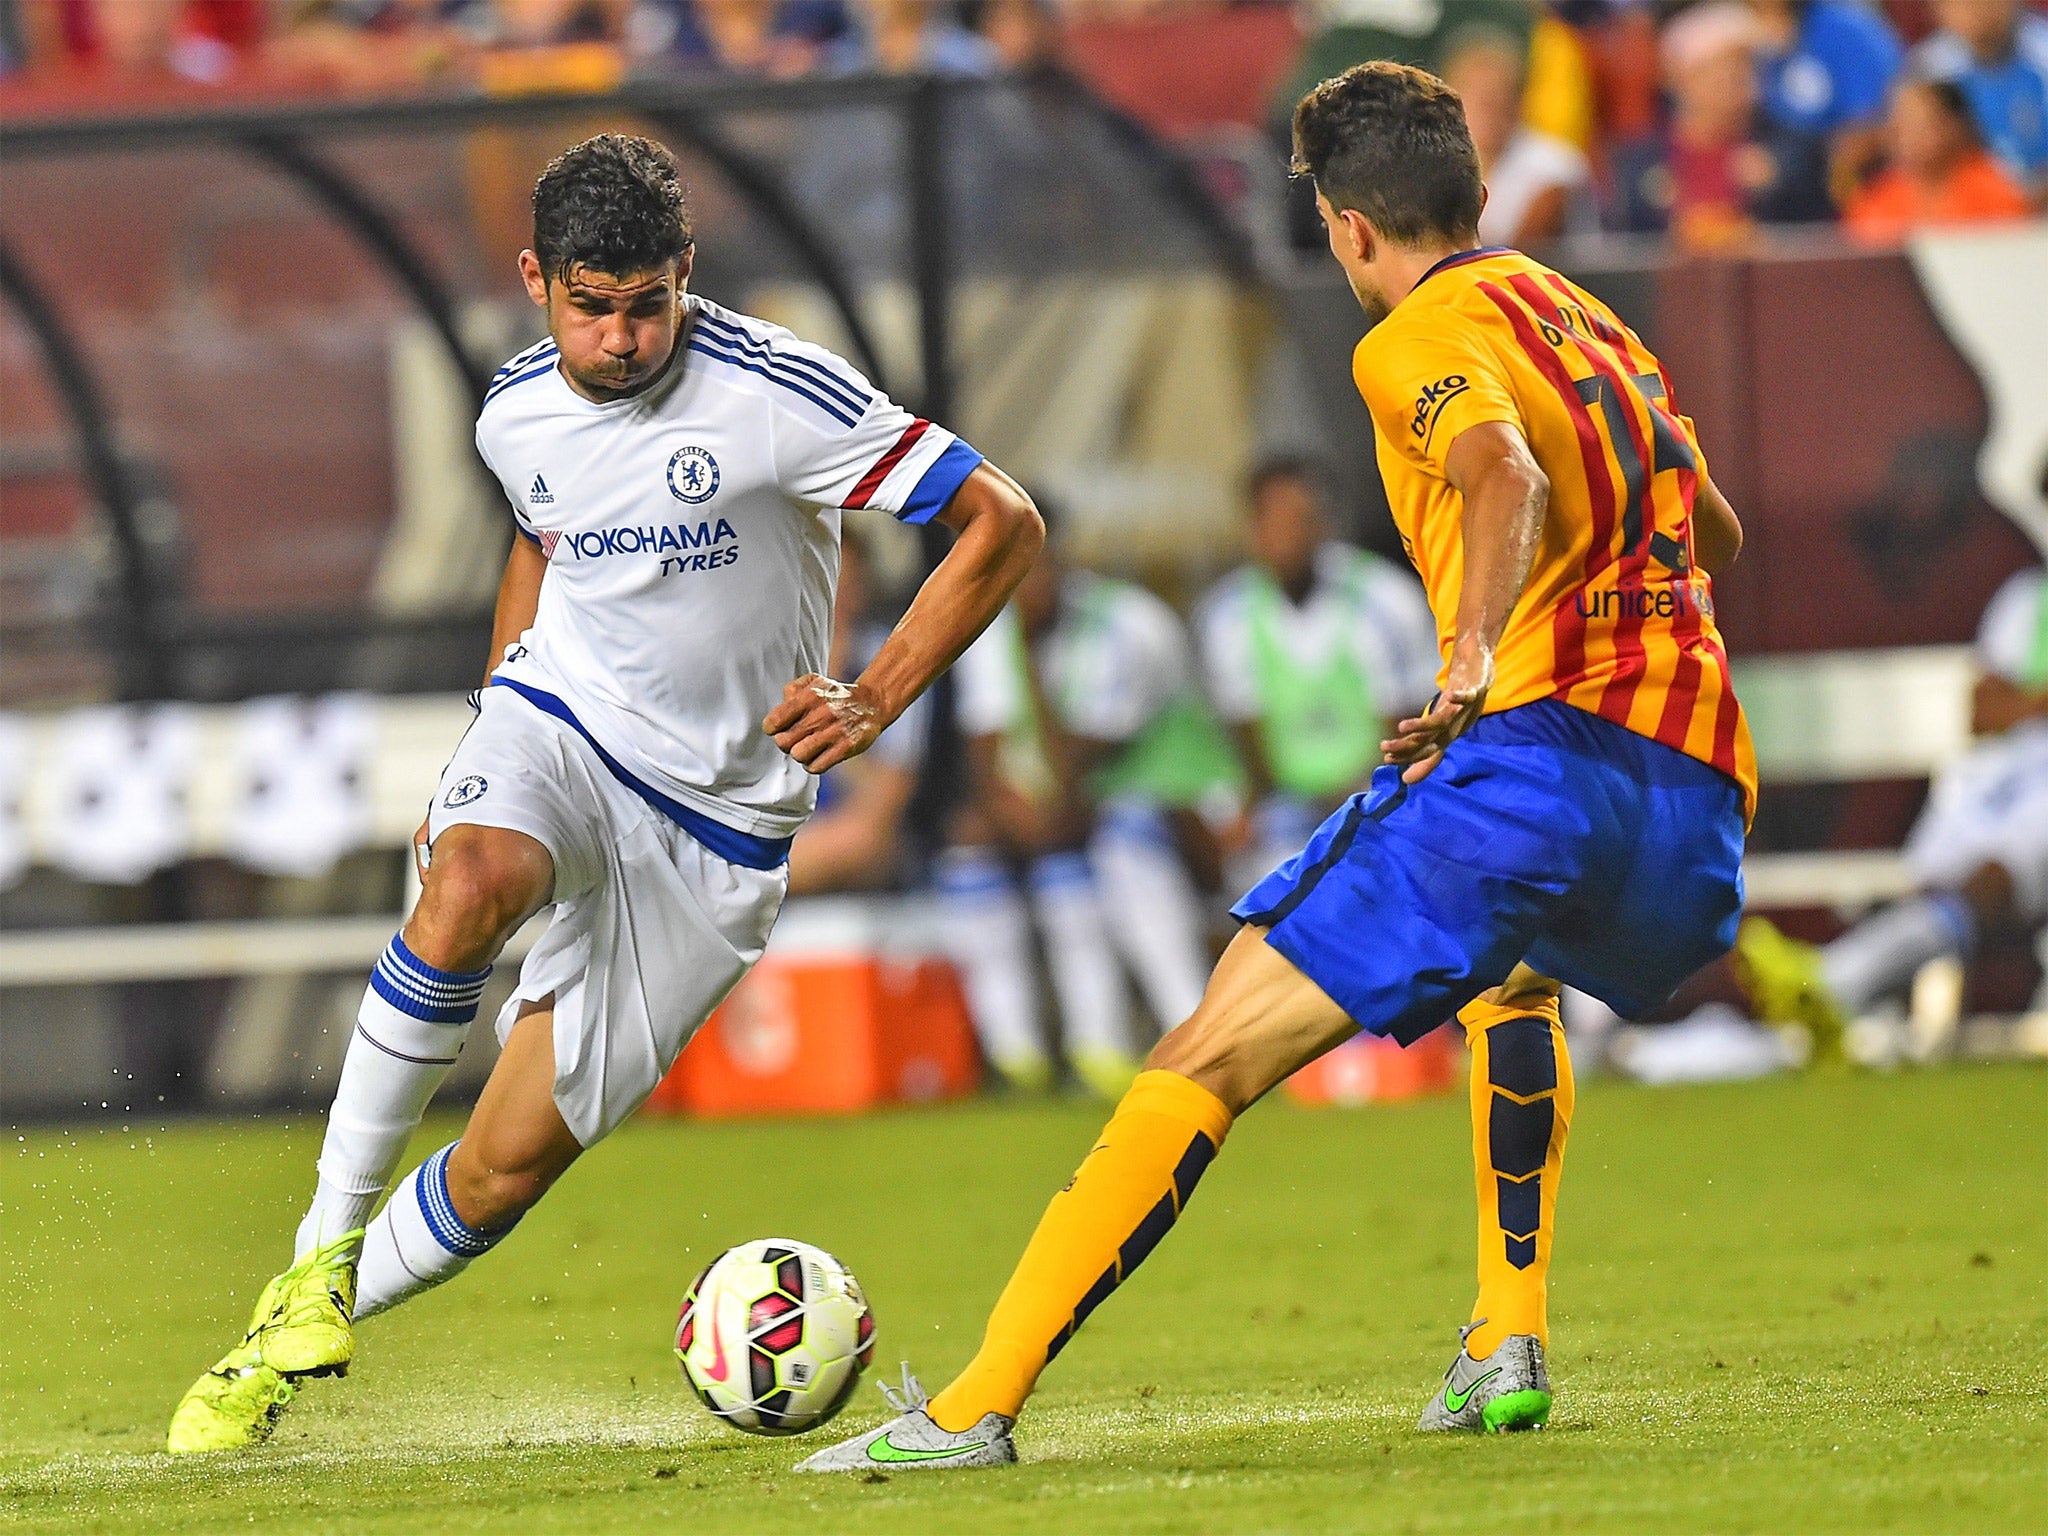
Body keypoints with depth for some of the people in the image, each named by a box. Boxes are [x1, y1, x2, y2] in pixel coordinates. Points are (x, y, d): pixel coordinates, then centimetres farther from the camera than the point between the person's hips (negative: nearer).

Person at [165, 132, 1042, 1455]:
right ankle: (323, 1252, -27)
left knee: (507, 1169, -5)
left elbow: (1004, 523, -13)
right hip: (555, 719, 2)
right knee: (473, 882, -37)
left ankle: (288, 1352, 19)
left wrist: (876, 700, -21)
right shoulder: (519, 415, 1)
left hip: (714, 817, -2)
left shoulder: (776, 394, -16)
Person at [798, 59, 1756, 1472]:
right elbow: (1716, 533, 46)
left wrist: (1474, 665, -33)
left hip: (1548, 737, -8)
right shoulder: (1592, 322, 29)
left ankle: (981, 1404, -18)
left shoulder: (1423, 339, 5)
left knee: (1218, 1052, -8)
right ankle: (1509, 1349, 28)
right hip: (1706, 819, 8)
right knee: (1510, 968, 41)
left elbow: (1505, 473, -18)